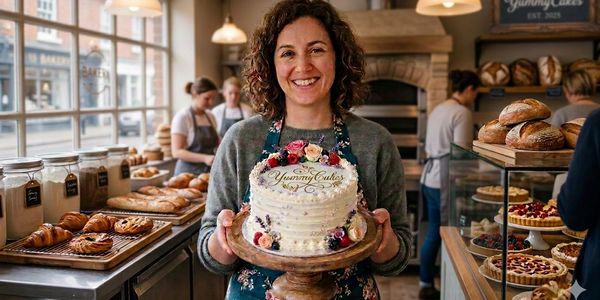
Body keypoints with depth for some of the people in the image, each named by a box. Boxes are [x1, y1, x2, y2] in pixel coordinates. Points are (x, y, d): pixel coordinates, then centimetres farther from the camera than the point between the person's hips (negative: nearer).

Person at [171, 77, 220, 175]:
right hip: (189, 172, -5)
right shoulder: (182, 117, -8)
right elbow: (177, 152, -14)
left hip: (209, 172, 5)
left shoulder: (210, 117, 8)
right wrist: (204, 158, -25)